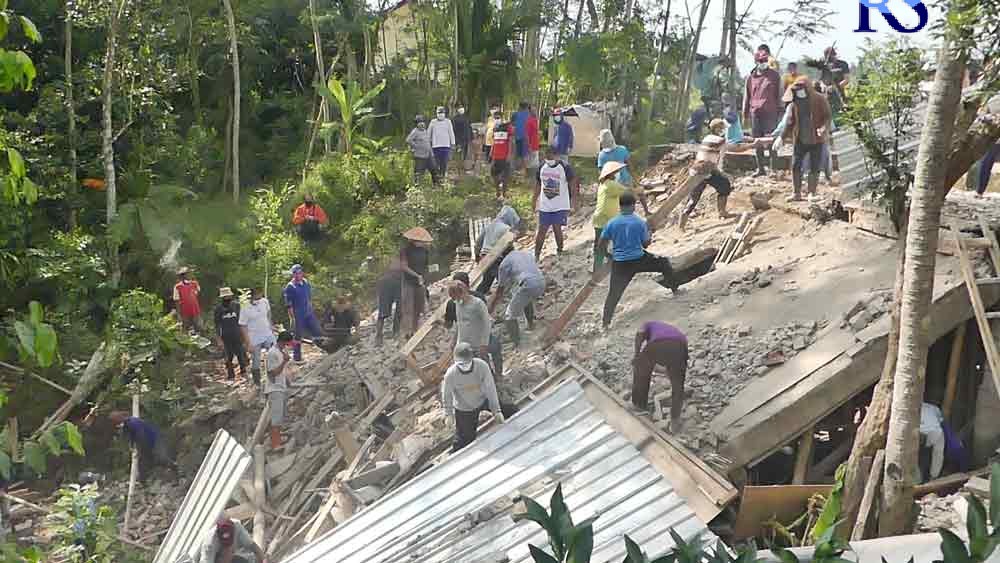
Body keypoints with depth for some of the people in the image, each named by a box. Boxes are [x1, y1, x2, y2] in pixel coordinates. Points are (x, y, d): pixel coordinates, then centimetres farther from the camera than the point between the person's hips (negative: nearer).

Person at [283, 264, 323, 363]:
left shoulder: (306, 282, 4)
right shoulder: (290, 287, -15)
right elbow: (289, 305, -15)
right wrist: (292, 319, -17)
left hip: (309, 314, 6)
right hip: (298, 316, -6)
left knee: (318, 333, 9)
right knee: (298, 337, 5)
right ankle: (297, 358, 17)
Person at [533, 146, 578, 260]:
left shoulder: (565, 167, -12)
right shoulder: (542, 167, 1)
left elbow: (573, 183, -6)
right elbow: (538, 183, 12)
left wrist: (574, 198, -11)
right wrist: (534, 199, 14)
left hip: (560, 206, -4)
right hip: (544, 205, 4)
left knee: (557, 228, -4)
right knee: (542, 230, 4)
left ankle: (559, 252, 16)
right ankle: (536, 254, 9)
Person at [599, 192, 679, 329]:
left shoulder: (611, 223, -3)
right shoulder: (640, 222, -7)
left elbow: (602, 244, -1)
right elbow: (646, 244, 0)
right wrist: (649, 233, 19)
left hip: (619, 263, 1)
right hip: (639, 260, -1)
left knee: (614, 293, 7)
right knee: (665, 263, 23)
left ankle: (606, 322, 2)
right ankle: (674, 289, 34)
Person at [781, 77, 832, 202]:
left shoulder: (819, 100, -7)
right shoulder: (795, 102, 5)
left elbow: (827, 117, -7)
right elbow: (790, 121, 11)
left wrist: (823, 128, -26)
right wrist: (782, 137, 5)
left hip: (816, 140, -3)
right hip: (799, 140, 3)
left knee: (814, 168, 3)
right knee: (795, 166, 0)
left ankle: (812, 193, 14)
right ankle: (797, 194, 9)